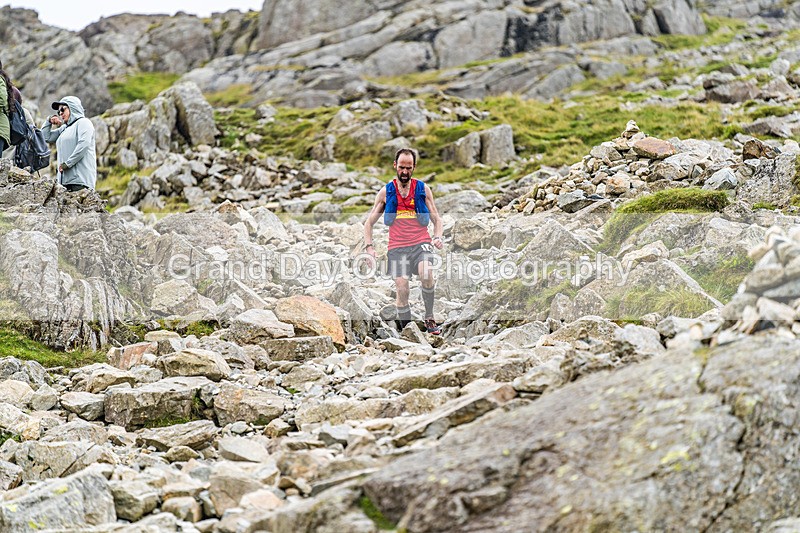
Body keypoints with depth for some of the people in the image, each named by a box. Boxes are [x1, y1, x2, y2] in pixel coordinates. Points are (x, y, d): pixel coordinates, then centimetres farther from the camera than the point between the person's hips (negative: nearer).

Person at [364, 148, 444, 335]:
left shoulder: (423, 190, 9)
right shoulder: (386, 192, 10)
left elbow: (437, 219, 15)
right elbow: (369, 223, 15)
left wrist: (438, 237, -6)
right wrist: (369, 247, 1)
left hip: (421, 243, -1)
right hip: (397, 247, 1)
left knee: (426, 274, -30)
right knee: (401, 289, -9)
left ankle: (429, 318, -16)